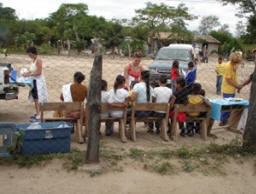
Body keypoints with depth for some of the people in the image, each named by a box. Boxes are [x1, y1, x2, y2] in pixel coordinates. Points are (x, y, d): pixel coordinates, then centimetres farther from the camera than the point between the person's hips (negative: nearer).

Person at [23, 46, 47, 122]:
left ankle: (38, 116, -4)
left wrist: (29, 75, -19)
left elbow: (39, 72, -20)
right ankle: (37, 113, 25)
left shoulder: (38, 60, -16)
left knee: (37, 99, -8)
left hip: (38, 81, -9)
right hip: (34, 81, 9)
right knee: (35, 98, 14)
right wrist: (27, 73, 4)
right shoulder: (33, 60, 12)